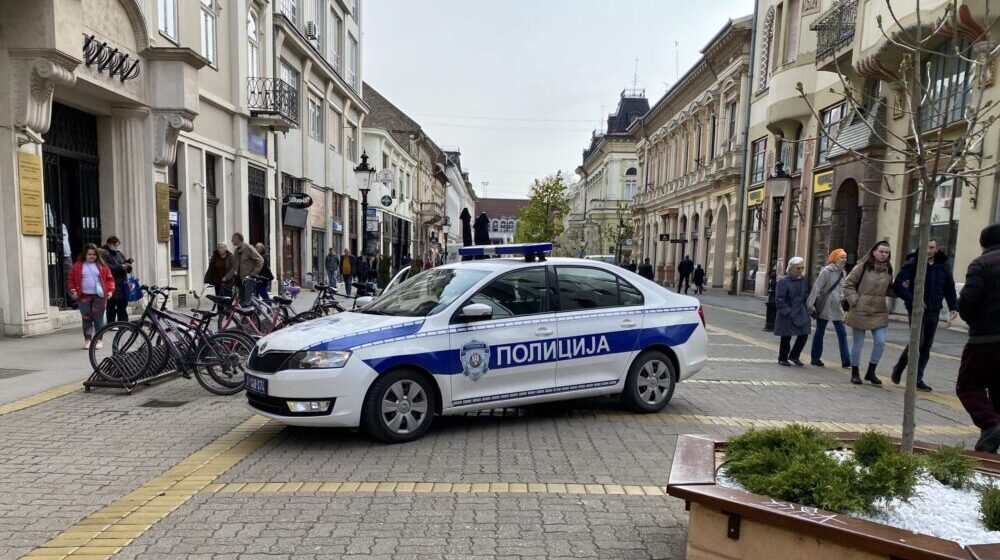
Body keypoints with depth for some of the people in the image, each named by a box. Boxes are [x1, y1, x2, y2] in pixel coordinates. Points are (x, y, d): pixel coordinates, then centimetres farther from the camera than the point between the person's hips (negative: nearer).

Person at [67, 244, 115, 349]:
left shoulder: (101, 265, 7)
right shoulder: (78, 265, 8)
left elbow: (109, 278, 8)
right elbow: (72, 279, 12)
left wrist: (110, 290, -3)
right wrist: (73, 290, 0)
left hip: (99, 296, -1)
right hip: (84, 297, 1)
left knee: (98, 319, 1)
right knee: (86, 319, 4)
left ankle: (98, 340, 8)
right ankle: (87, 340, 11)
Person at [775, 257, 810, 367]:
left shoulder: (804, 280, 8)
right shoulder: (783, 281, -11)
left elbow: (807, 295, 19)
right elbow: (779, 299, -12)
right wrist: (787, 312, -17)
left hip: (801, 313, 5)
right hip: (787, 315, -5)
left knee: (803, 335, 1)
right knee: (786, 337, 3)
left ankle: (794, 356, 20)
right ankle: (782, 358, 19)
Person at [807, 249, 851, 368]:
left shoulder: (842, 273, 9)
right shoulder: (826, 271, -12)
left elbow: (842, 289, 17)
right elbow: (816, 288, -16)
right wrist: (811, 304, -20)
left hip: (837, 308, 6)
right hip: (824, 307, -6)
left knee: (842, 333, 1)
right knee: (820, 332, 6)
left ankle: (846, 361, 2)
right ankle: (815, 358, 18)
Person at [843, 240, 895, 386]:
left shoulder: (888, 270, 7)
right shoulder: (863, 266, -6)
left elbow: (889, 290, 18)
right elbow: (848, 284, -3)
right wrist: (854, 300, -12)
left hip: (879, 312, 4)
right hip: (860, 311, -4)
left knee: (880, 342, -4)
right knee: (858, 344, 5)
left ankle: (871, 372, 14)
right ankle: (855, 373, 19)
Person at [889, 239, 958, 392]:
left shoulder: (943, 266, 7)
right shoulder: (912, 263, -6)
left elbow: (949, 289, 13)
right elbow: (898, 285, -10)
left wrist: (953, 307, 1)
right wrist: (912, 300, -20)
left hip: (933, 312, 5)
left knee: (926, 346, 7)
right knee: (917, 342, -13)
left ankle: (918, 379, 14)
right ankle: (898, 368, 5)